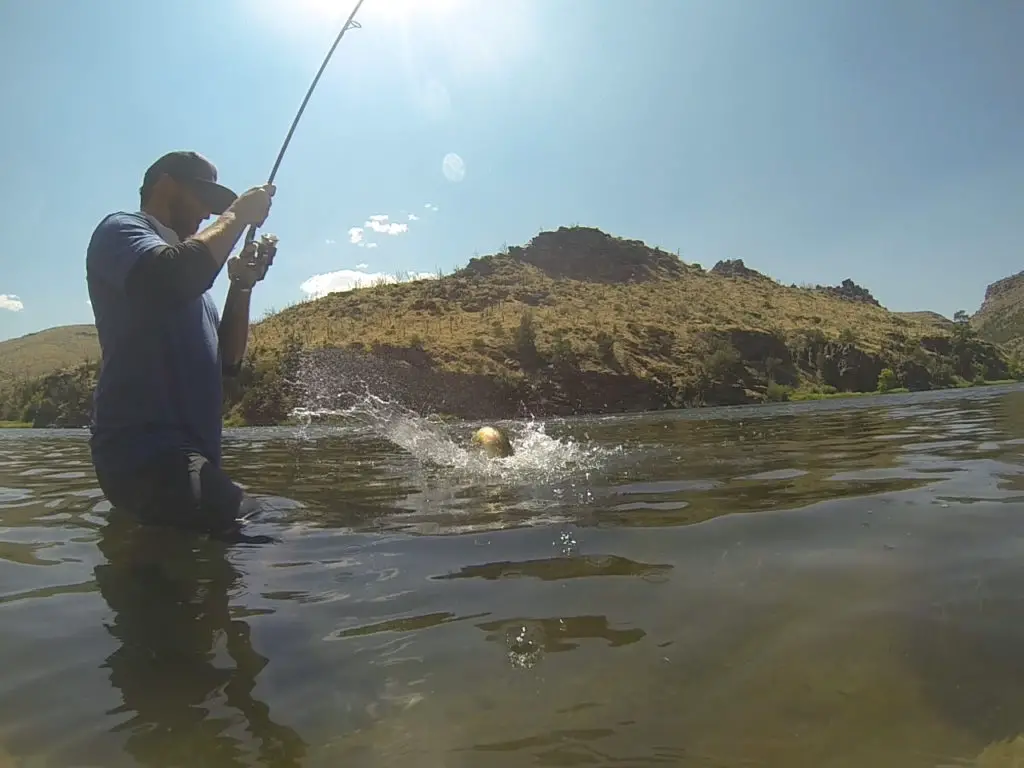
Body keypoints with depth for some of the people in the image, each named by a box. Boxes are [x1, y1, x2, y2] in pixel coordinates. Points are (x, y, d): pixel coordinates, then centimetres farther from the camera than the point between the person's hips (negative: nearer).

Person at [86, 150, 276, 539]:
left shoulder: (182, 263, 29)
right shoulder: (121, 229, 5)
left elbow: (227, 361, 23)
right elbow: (173, 278, -21)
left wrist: (241, 286, 12)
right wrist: (238, 214, -6)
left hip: (186, 451, 9)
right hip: (145, 448, -9)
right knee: (248, 532, -28)